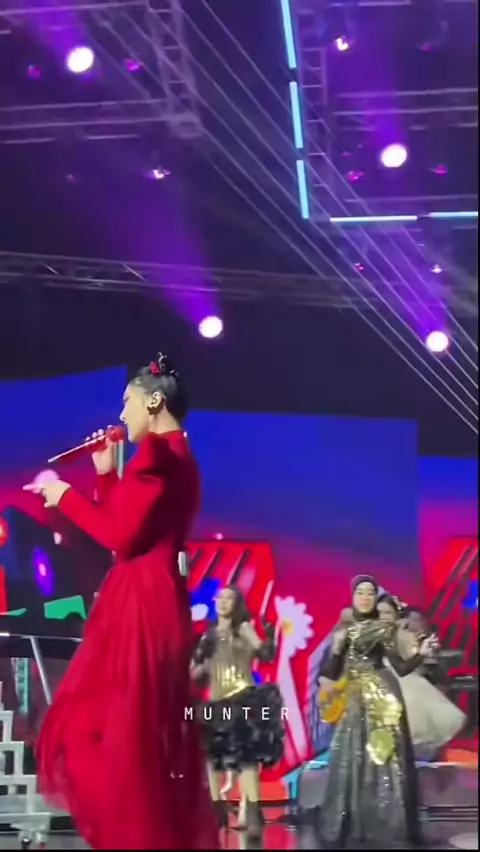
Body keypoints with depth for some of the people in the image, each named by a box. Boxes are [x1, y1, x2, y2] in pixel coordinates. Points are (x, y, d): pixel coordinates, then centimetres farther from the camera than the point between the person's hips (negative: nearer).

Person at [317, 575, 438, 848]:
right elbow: (333, 673, 8)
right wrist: (337, 648, -9)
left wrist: (421, 654, -21)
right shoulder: (343, 631, 10)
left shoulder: (385, 629, 1)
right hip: (353, 703, 4)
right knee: (350, 760, 3)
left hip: (382, 698, -3)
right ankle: (349, 826, 9)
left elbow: (401, 668, -5)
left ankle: (388, 825, 0)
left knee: (385, 758, -5)